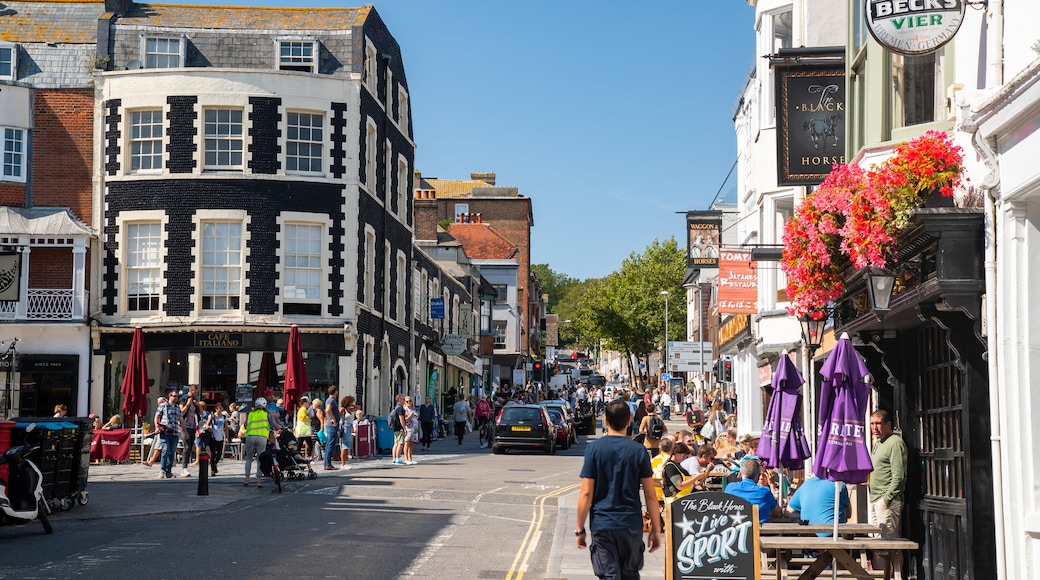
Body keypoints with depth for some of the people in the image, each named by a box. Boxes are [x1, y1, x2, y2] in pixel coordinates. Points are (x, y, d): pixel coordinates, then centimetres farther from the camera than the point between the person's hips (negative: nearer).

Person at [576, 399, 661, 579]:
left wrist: (580, 529, 0)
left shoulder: (594, 448, -5)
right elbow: (650, 495, -2)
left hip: (602, 525, -1)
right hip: (632, 524, 2)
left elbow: (586, 493, -7)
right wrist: (656, 529, 6)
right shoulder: (639, 451, -2)